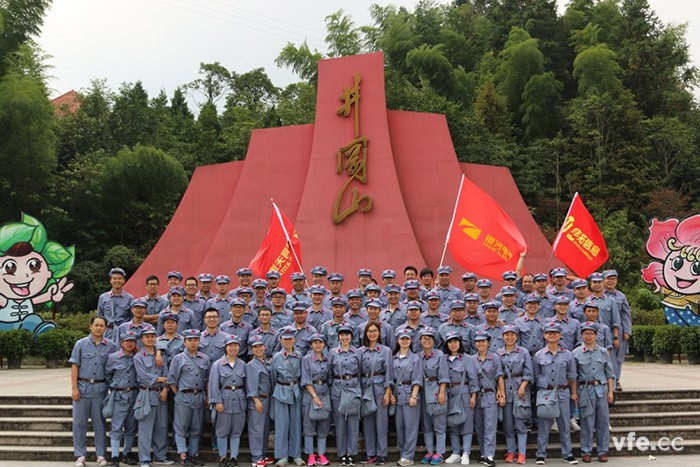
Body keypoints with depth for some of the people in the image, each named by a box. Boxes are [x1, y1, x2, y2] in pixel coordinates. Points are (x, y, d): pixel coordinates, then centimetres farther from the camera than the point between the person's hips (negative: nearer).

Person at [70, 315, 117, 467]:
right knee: (79, 423, 2)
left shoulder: (111, 346, 3)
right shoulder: (81, 344, 1)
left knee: (100, 423, 6)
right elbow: (74, 367, -1)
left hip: (100, 388, 1)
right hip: (83, 387, 0)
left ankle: (101, 455, 14)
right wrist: (74, 388, -7)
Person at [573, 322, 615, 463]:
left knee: (603, 421, 4)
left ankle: (603, 451, 13)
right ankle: (586, 451, 10)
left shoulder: (603, 352, 7)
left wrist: (610, 391, 5)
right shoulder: (576, 353, 1)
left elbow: (609, 374, 10)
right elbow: (573, 376, 2)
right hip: (585, 389, -2)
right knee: (587, 421, 1)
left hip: (601, 389, 2)